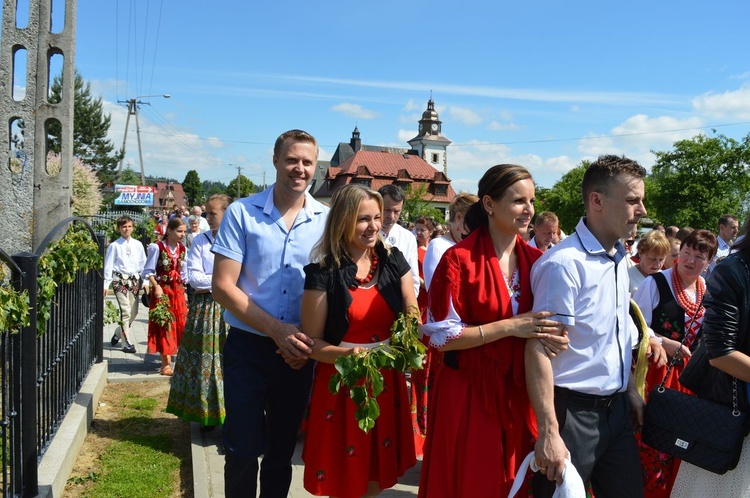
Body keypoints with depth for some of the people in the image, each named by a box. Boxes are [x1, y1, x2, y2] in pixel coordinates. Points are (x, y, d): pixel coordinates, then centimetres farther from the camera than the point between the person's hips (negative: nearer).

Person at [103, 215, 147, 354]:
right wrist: (105, 284, -6)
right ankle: (127, 343, -2)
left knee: (134, 312, 7)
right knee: (125, 311, -10)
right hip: (120, 280, -4)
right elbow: (108, 265, -2)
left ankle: (118, 334, 31)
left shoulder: (138, 245, 8)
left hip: (134, 280, 4)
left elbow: (143, 263, 11)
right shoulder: (114, 246, -1)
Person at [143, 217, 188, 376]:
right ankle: (166, 364, 4)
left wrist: (184, 288, 6)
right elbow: (149, 271, -8)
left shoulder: (183, 249, 7)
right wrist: (156, 286, -18)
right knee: (164, 325, -1)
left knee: (181, 324, 5)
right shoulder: (157, 247, -10)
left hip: (178, 290, 5)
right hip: (163, 290, -5)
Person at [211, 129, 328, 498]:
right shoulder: (242, 213, -7)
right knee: (243, 449, 4)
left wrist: (311, 341, -10)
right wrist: (278, 330, -18)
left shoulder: (326, 220, -1)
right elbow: (223, 287, -10)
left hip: (299, 352, 2)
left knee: (282, 450, 16)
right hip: (248, 347, -2)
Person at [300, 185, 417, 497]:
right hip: (340, 386, -3)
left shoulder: (393, 261, 0)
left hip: (387, 383, 4)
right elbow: (312, 342, -9)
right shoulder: (323, 272, -11)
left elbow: (412, 316, 6)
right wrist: (347, 354, -27)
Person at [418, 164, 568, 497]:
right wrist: (509, 327, -22)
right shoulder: (459, 260, -13)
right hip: (468, 394, -5)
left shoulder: (535, 260, 3)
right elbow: (441, 335, -15)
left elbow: (545, 323, 11)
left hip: (519, 393, 5)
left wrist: (555, 339, -12)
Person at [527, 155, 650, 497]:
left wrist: (630, 390, 18)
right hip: (573, 412, -8)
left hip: (616, 409, 8)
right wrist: (549, 433, -25)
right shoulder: (564, 264, -19)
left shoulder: (620, 259, 9)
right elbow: (538, 349, -23)